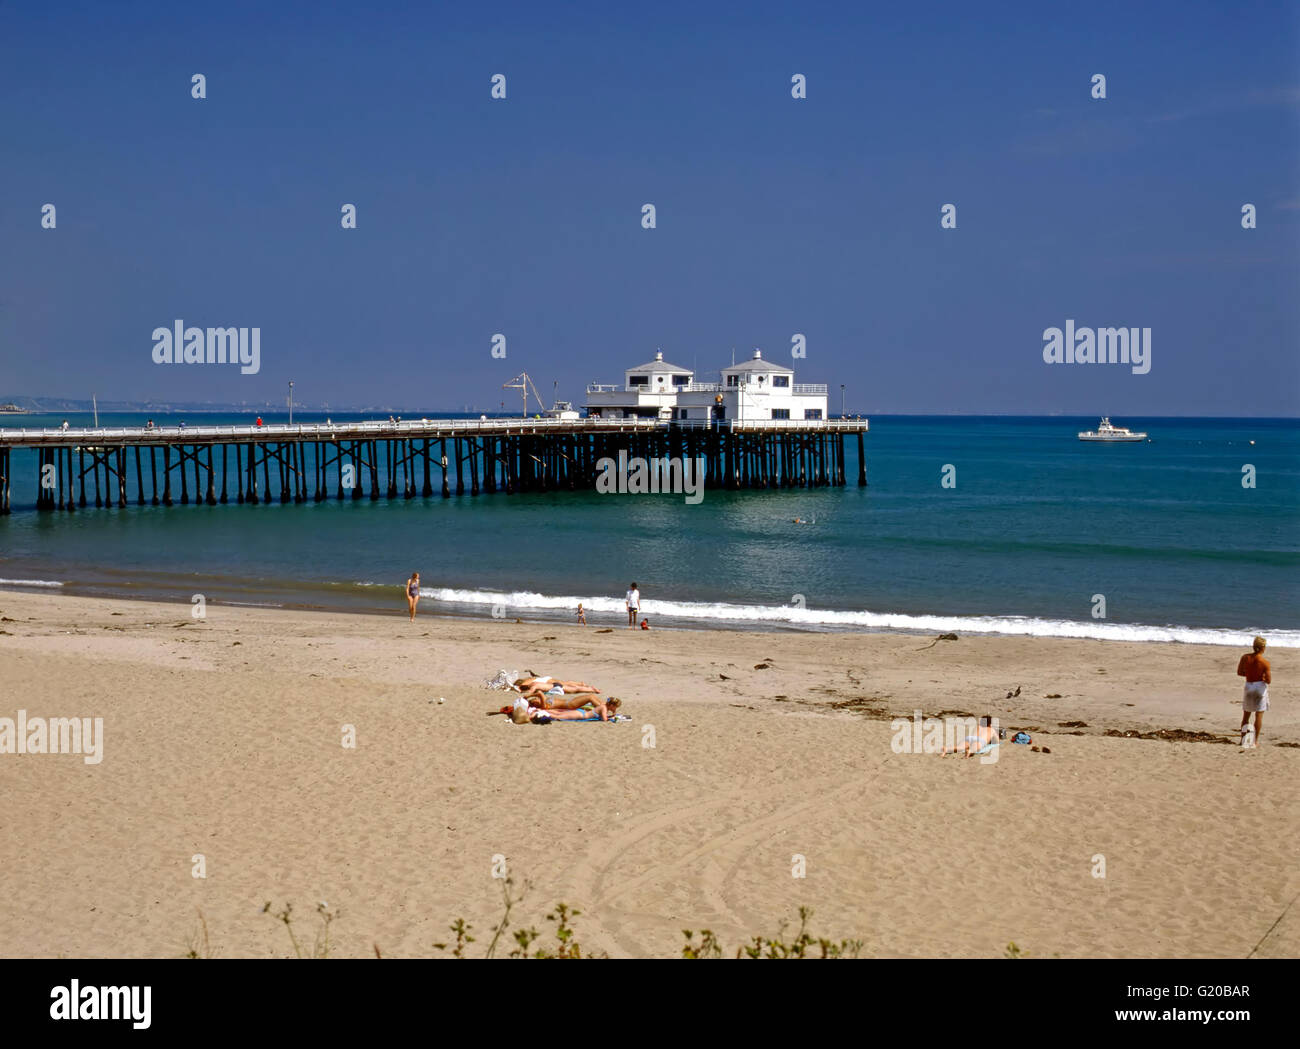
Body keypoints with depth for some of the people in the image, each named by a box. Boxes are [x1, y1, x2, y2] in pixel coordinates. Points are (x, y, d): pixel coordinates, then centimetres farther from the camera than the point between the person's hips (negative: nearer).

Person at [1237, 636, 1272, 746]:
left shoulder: (1245, 657, -7)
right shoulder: (1265, 662, -16)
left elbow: (1239, 673, 3)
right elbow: (1269, 681, -14)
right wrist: (1261, 676, 5)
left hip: (1248, 686, 3)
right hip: (1260, 687, -3)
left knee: (1246, 715, 16)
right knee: (1259, 715, 4)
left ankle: (1243, 739, 17)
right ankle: (1255, 741, 2)